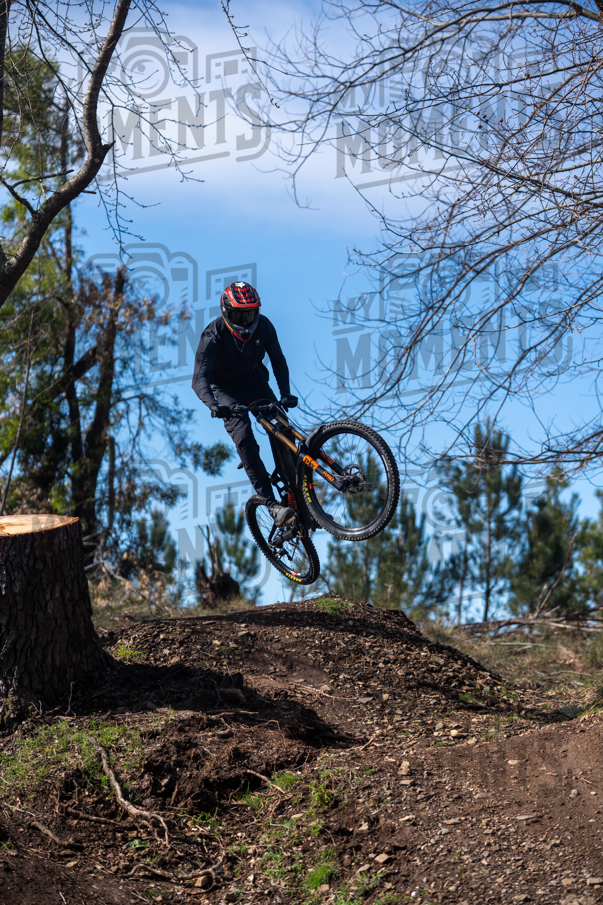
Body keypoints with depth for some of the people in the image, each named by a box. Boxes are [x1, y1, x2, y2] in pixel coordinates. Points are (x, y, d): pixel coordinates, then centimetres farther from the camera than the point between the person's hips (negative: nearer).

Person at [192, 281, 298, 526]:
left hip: (255, 383, 4)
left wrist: (285, 393, -18)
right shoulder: (214, 335, -26)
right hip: (227, 389, -4)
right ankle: (272, 505, -29)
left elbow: (277, 360, -3)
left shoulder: (263, 326, -15)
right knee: (244, 439, -25)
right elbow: (200, 378, -32)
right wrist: (213, 405, -50)